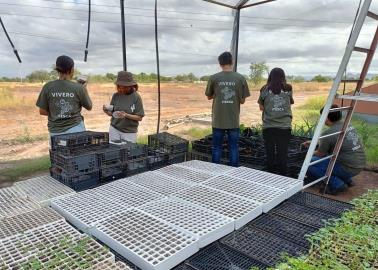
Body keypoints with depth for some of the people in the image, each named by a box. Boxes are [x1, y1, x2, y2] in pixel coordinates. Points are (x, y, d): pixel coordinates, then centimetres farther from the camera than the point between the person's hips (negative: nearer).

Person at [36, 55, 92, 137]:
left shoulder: (48, 87, -3)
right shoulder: (78, 87, -7)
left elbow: (42, 111, 2)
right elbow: (89, 107, 6)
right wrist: (84, 89, 17)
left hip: (55, 132, 2)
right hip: (75, 129, -1)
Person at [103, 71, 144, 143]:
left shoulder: (136, 97, -9)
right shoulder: (116, 96, -1)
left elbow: (139, 117, -10)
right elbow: (111, 113, 8)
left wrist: (126, 115, -22)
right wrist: (107, 111, -13)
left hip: (129, 132, -2)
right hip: (114, 129, 3)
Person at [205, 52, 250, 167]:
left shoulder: (213, 78, -5)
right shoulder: (241, 78, -3)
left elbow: (209, 97, 8)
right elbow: (242, 100, 1)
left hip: (218, 120, 0)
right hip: (234, 120, 0)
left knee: (217, 147, 10)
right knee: (234, 147, 10)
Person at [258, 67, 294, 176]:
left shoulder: (265, 89, 1)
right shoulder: (288, 89, 4)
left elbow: (261, 107, 7)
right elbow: (290, 103, 16)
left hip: (268, 126, 0)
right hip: (285, 126, 1)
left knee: (270, 153, 7)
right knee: (283, 154, 7)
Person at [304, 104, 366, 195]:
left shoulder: (328, 133, -17)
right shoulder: (348, 125, 8)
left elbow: (320, 154, -2)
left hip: (349, 169, -9)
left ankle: (337, 184, -9)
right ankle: (347, 180, 21)